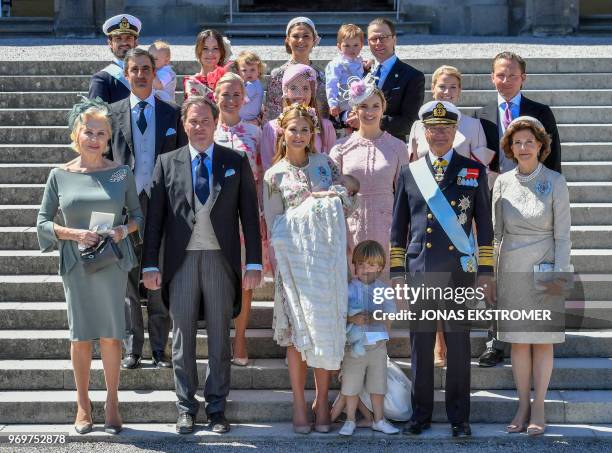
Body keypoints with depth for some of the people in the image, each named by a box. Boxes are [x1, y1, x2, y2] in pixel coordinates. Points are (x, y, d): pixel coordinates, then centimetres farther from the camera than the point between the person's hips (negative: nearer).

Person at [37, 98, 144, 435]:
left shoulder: (121, 174, 2)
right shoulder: (60, 175, 1)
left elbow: (137, 214, 10)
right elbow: (43, 221, 3)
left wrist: (124, 230, -11)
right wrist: (73, 234, -12)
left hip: (113, 263, 0)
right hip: (76, 264, 0)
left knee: (111, 334, 2)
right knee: (80, 335, 5)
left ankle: (112, 403, 15)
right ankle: (83, 404, 17)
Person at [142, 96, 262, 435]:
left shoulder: (236, 162, 5)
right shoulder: (167, 163, 6)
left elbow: (249, 214, 3)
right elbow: (155, 217, 4)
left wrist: (254, 263, -3)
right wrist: (150, 264, -2)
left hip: (221, 260, 0)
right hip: (181, 260, 0)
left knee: (219, 337, 6)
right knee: (182, 336, 5)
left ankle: (216, 406, 14)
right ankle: (186, 407, 15)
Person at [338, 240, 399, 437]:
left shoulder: (383, 290, 2)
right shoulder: (349, 289, -5)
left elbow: (388, 316, 3)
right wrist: (353, 319, -27)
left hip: (378, 345, 2)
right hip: (355, 345, -2)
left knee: (378, 385, 10)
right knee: (352, 385, 5)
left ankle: (379, 420, 22)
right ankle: (350, 420, 17)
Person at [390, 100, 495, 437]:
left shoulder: (474, 171, 7)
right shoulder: (410, 172, 10)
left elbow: (485, 226, 6)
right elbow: (398, 227, 11)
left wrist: (485, 273, 1)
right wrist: (396, 272, 6)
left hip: (459, 271, -1)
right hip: (419, 271, 1)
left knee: (458, 343, 2)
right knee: (421, 343, 5)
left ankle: (458, 418, 11)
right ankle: (421, 413, 16)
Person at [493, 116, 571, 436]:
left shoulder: (555, 182, -4)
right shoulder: (503, 183, 4)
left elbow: (563, 234, -4)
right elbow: (497, 232, 8)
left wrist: (559, 275, -10)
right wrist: (491, 274, 5)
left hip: (543, 270, -2)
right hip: (511, 270, 2)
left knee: (543, 340, 3)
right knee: (518, 340, 6)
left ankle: (538, 409, 10)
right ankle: (522, 407, 15)